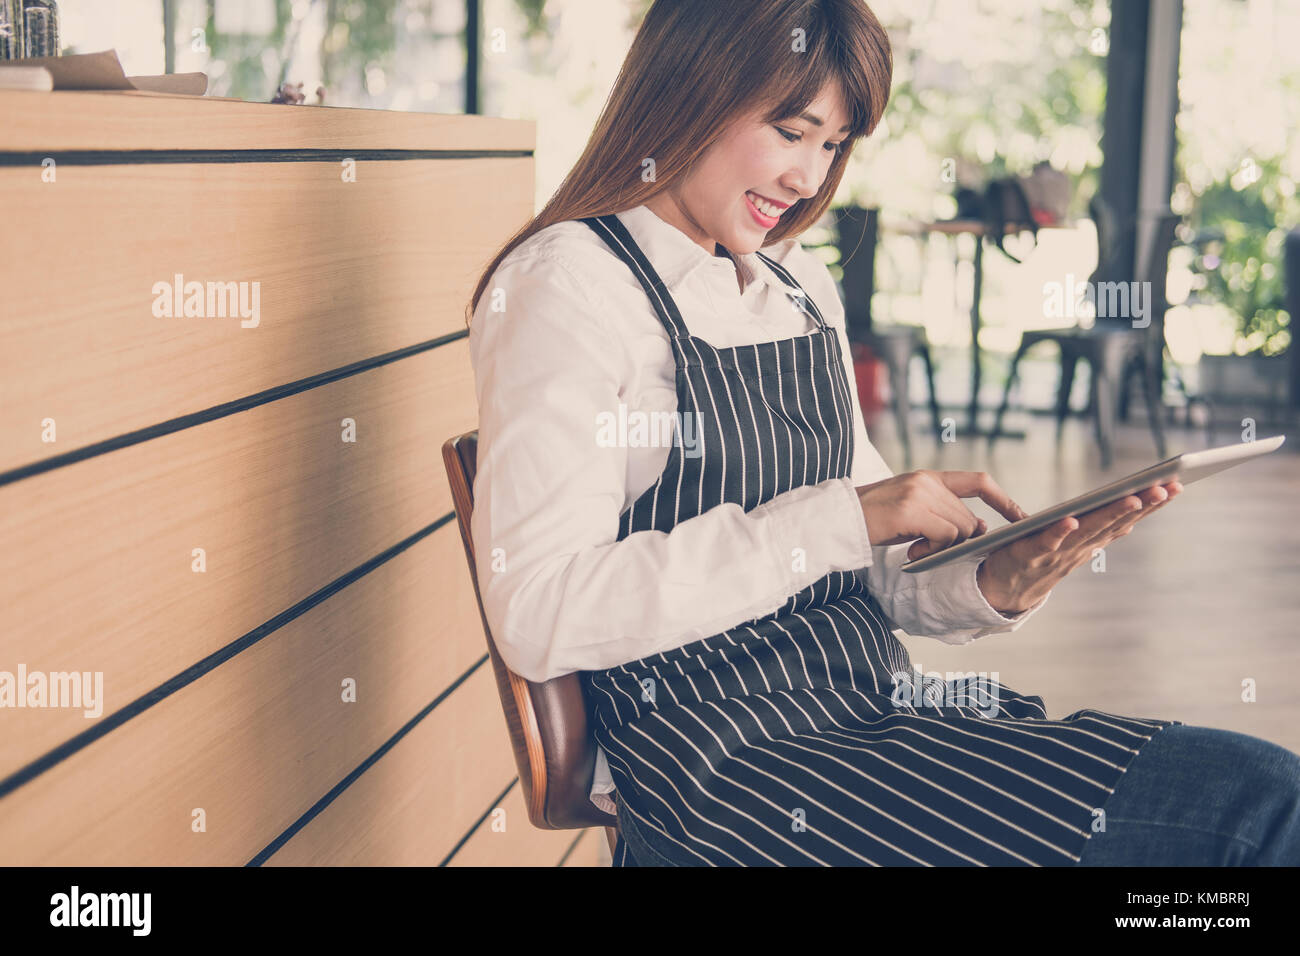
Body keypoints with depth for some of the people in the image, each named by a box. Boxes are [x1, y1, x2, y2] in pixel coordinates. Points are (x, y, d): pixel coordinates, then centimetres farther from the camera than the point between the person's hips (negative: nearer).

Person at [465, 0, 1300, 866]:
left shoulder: (801, 285, 17)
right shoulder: (564, 282, -7)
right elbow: (538, 615, -17)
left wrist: (992, 586, -6)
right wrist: (839, 522, -19)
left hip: (871, 705, 8)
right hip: (722, 755, -7)